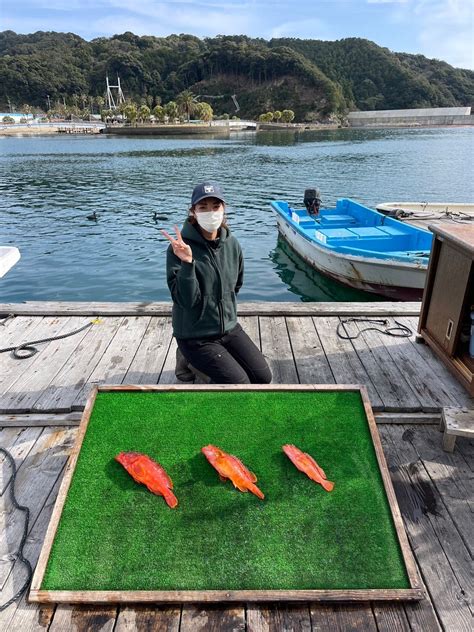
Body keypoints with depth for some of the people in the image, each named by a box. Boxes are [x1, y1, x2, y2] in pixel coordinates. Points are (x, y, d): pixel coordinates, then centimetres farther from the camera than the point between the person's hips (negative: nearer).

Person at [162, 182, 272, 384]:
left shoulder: (232, 244, -2)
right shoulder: (180, 248, -18)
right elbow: (185, 300, -23)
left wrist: (224, 308, 12)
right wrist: (187, 263, -34)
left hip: (230, 328, 6)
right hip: (195, 337, -5)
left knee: (263, 376, 0)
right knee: (240, 382, -13)